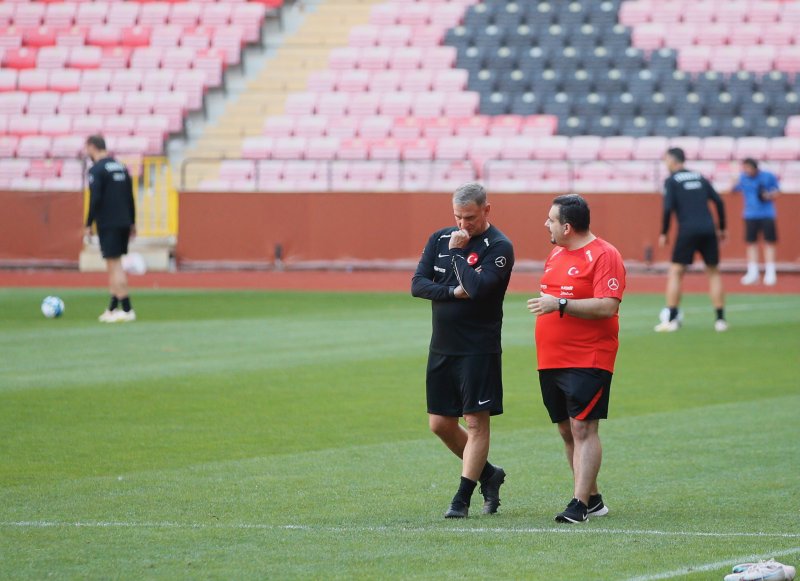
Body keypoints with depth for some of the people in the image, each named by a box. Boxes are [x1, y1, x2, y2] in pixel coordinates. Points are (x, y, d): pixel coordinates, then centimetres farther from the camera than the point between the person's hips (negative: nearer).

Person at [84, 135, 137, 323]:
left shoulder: (96, 170, -9)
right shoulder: (121, 167, 14)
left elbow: (95, 199, -16)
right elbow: (130, 197, 15)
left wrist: (89, 225, -10)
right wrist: (132, 224, 19)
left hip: (108, 224, -7)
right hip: (124, 223, 7)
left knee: (114, 265, -5)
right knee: (115, 266, 14)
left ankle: (127, 310, -9)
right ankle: (113, 309, 17)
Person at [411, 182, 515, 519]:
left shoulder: (499, 247, -9)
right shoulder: (440, 239, 9)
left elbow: (478, 288, -23)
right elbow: (417, 284, 2)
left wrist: (458, 252, -14)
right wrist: (453, 292, -12)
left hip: (478, 349, -7)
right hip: (442, 348, 7)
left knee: (476, 422, -5)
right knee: (440, 424, 9)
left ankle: (462, 498, -1)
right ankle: (488, 474, 27)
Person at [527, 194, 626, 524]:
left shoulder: (603, 256, -11)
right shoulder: (556, 254, 16)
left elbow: (608, 306, -21)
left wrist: (560, 305, -23)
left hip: (587, 360, -9)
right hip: (551, 361, 9)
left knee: (583, 428, -12)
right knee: (566, 430, 9)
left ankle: (580, 503, -14)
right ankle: (593, 498, 17)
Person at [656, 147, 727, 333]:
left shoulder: (671, 181, 2)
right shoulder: (699, 177, 16)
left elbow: (668, 208, -9)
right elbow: (719, 201, 11)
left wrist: (663, 233, 0)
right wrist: (721, 228, 18)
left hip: (688, 230, -4)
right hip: (708, 230, 4)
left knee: (675, 272, 3)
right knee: (713, 272, 13)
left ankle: (671, 319, -4)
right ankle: (720, 319, 8)